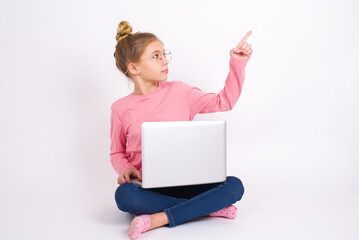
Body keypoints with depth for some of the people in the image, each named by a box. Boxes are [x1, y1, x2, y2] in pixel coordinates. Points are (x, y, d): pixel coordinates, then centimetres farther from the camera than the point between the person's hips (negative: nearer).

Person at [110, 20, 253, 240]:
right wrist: (125, 168, -10)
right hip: (148, 187, -1)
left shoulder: (179, 91, 4)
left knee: (235, 186, -23)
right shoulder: (121, 109, 2)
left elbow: (224, 102, 8)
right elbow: (117, 152, 12)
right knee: (124, 195, -36)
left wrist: (238, 63, 2)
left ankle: (158, 219, -27)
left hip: (184, 182, 2)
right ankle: (208, 207, -21)